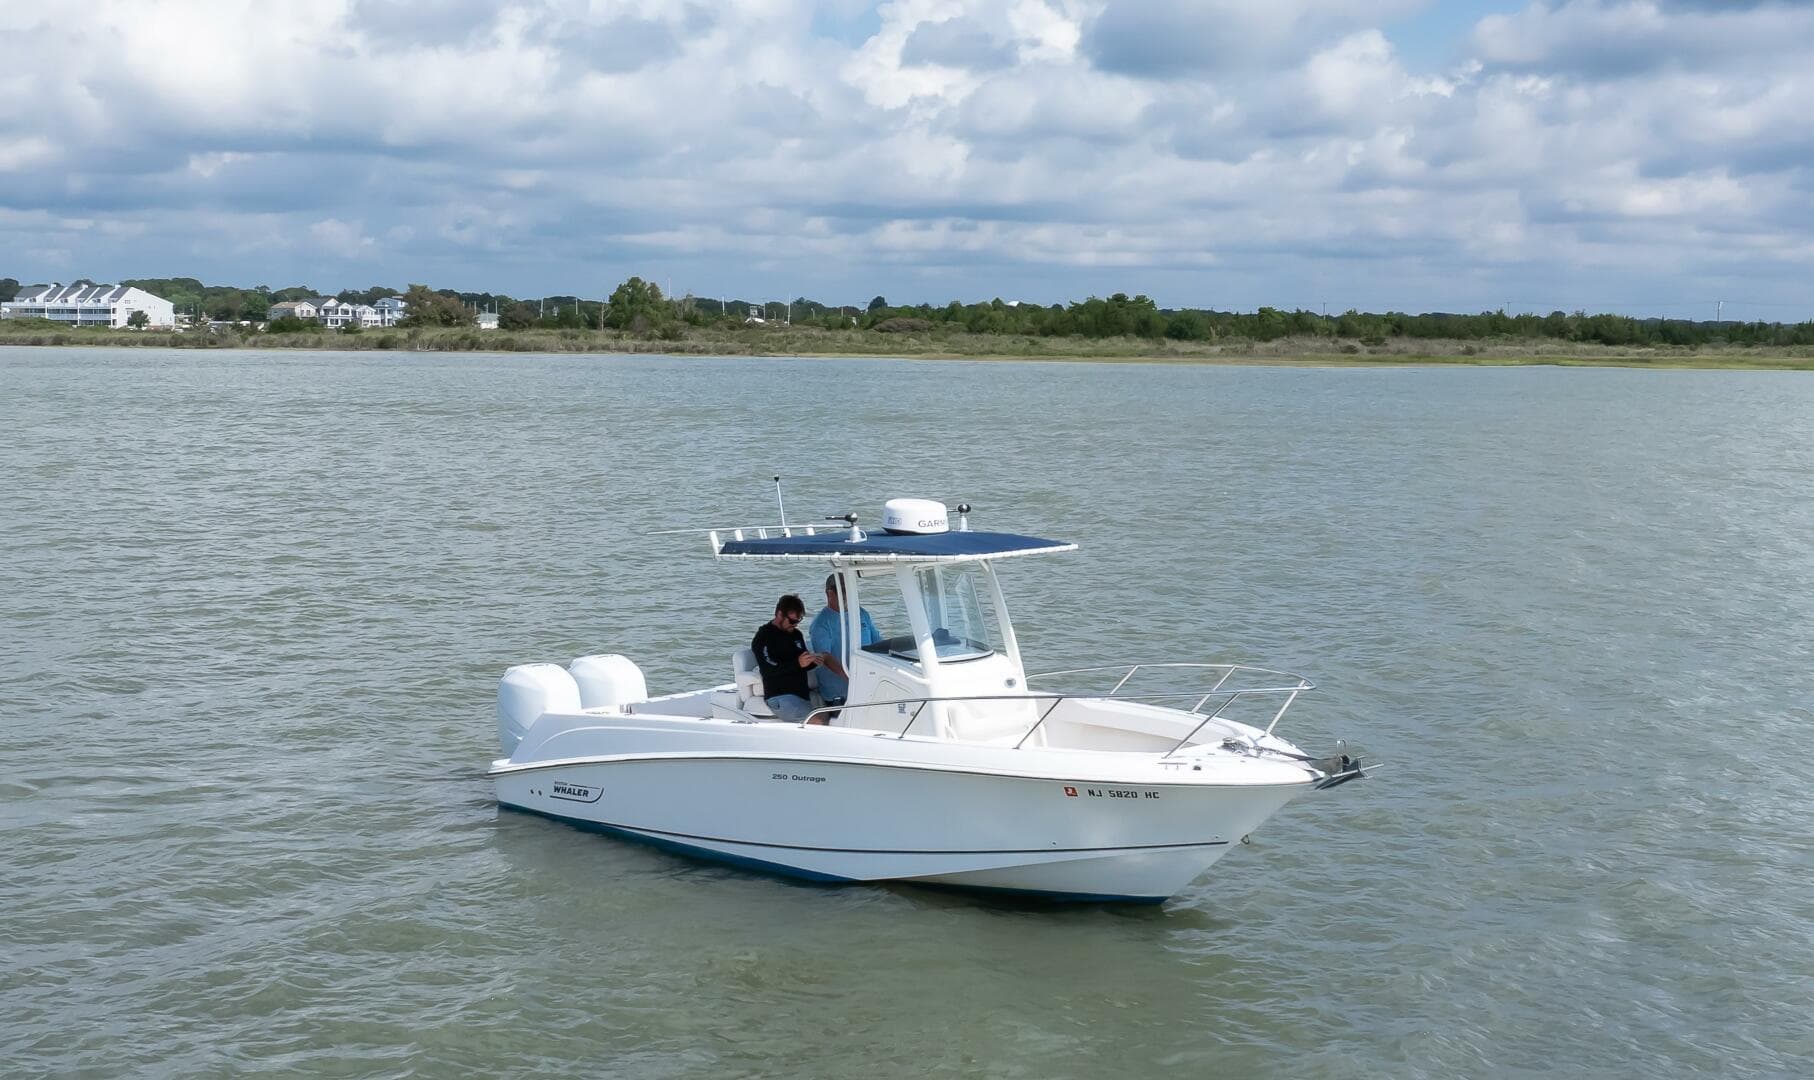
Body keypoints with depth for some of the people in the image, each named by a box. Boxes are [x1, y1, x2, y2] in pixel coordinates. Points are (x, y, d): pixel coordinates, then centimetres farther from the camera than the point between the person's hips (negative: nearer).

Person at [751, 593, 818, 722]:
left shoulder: (796, 634, 22)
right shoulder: (763, 637, -2)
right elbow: (769, 670, -15)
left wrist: (813, 661, 2)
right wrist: (797, 663, -28)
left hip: (802, 692, 7)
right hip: (779, 697, -7)